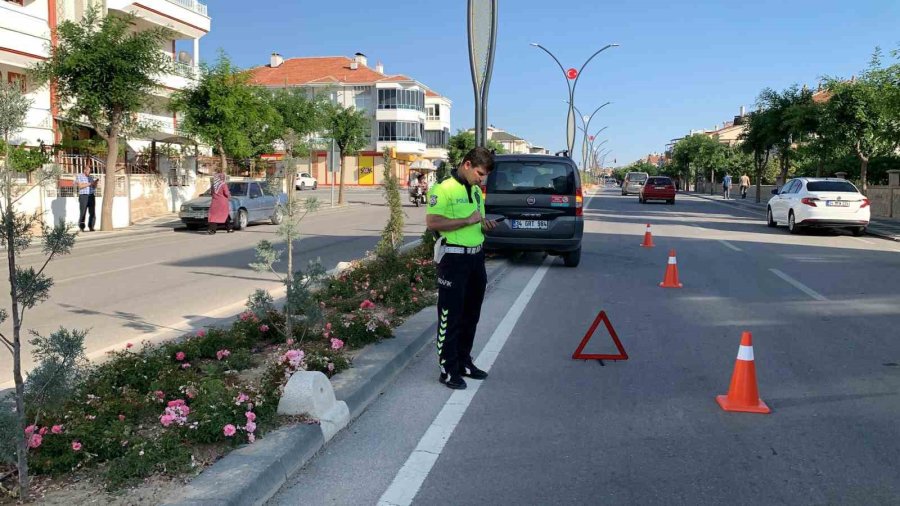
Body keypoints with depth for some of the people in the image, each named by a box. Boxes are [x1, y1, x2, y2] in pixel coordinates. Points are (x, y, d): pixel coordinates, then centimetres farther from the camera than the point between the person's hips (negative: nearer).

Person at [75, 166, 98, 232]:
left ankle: (91, 227, 0)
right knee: (83, 213, -7)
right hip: (83, 196, -4)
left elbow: (94, 187, 9)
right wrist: (90, 183, -13)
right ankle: (81, 228, -3)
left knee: (92, 213, -3)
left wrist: (96, 182, -12)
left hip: (91, 196, 4)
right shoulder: (79, 176, 4)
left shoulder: (91, 177, 17)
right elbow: (80, 186, -10)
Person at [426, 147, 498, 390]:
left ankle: (464, 362, 29)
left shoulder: (476, 191, 15)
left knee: (471, 313, 15)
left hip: (476, 256, 9)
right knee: (451, 316, -1)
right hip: (453, 258, -8)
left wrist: (485, 224, 4)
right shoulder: (444, 189, -13)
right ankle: (448, 370, 8)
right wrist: (468, 220, -22)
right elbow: (432, 222, -22)